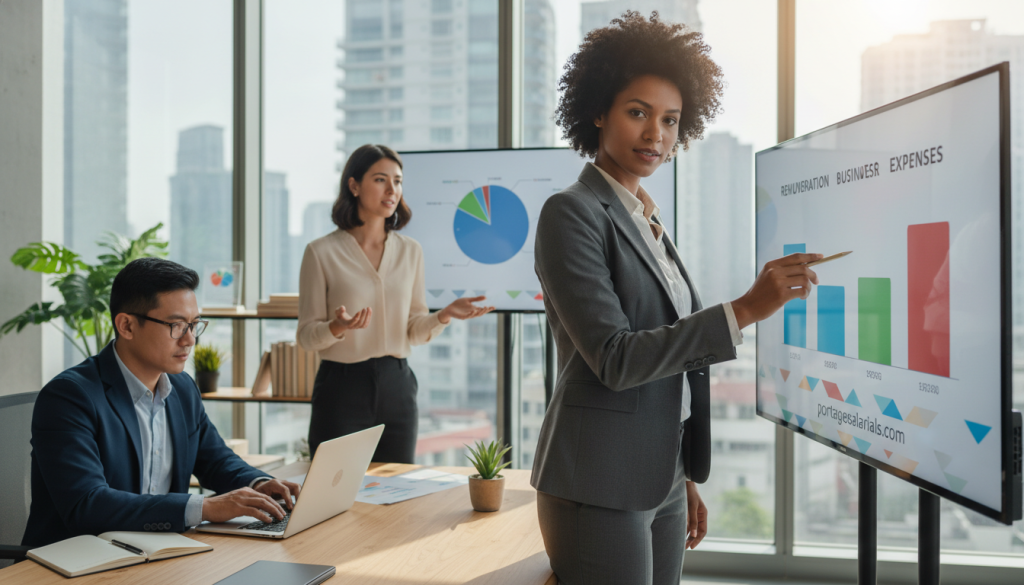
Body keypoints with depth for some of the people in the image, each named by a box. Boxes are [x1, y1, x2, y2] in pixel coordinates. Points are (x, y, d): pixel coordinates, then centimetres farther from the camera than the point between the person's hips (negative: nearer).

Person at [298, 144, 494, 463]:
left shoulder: (410, 251, 7)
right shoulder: (321, 252, -5)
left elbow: (413, 331, 8)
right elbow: (307, 335, -4)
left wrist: (444, 316, -11)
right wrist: (337, 328, -24)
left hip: (396, 387, 4)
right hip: (342, 388, -3)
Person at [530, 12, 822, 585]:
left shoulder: (649, 219, 13)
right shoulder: (572, 213, -11)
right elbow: (614, 359, -19)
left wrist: (686, 478, 17)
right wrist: (746, 309, -23)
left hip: (660, 480, 8)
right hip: (600, 489, -7)